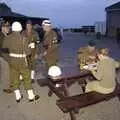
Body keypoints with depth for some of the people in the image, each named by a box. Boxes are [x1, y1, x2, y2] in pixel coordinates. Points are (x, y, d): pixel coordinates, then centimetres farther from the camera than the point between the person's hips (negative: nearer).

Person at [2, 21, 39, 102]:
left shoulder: (8, 38, -3)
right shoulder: (23, 38, -17)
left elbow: (4, 46, 16)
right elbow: (28, 52, -15)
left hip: (12, 60, 4)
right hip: (21, 61, -4)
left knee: (14, 79, 14)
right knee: (27, 78, 8)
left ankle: (18, 97, 21)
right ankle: (31, 96, 16)